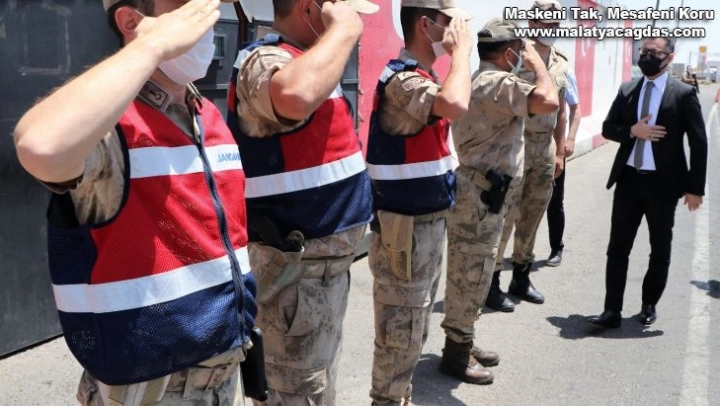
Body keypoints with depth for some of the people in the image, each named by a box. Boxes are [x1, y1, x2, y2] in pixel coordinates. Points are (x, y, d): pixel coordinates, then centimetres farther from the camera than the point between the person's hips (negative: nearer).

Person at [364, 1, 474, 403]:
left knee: (415, 331, 21)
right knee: (401, 334, 2)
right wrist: (462, 50, -22)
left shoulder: (425, 78, 12)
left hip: (429, 222, 10)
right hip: (406, 228, -10)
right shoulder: (402, 80, -19)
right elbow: (456, 105, -38)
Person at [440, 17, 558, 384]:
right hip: (481, 197, -11)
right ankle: (456, 355, 11)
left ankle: (461, 343, 30)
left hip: (480, 193, 11)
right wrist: (536, 61, -13)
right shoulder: (498, 83, -17)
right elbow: (548, 101, -28)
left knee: (469, 275, 17)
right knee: (470, 276, -1)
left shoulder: (480, 81, 17)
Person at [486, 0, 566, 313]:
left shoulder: (561, 64, 12)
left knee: (532, 217, 14)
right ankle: (491, 283, 6)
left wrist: (560, 152, 16)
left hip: (545, 148, 7)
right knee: (504, 216, -4)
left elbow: (560, 111, 18)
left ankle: (521, 278, 27)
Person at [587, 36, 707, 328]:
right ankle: (612, 311, 7)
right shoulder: (626, 90, 7)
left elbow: (698, 144, -4)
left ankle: (649, 305, 29)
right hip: (628, 179, 3)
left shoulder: (683, 94, -5)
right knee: (617, 247, 1)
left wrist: (695, 187, -8)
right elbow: (607, 128, 8)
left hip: (662, 183, -3)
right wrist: (633, 130, -13)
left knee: (660, 250, 11)